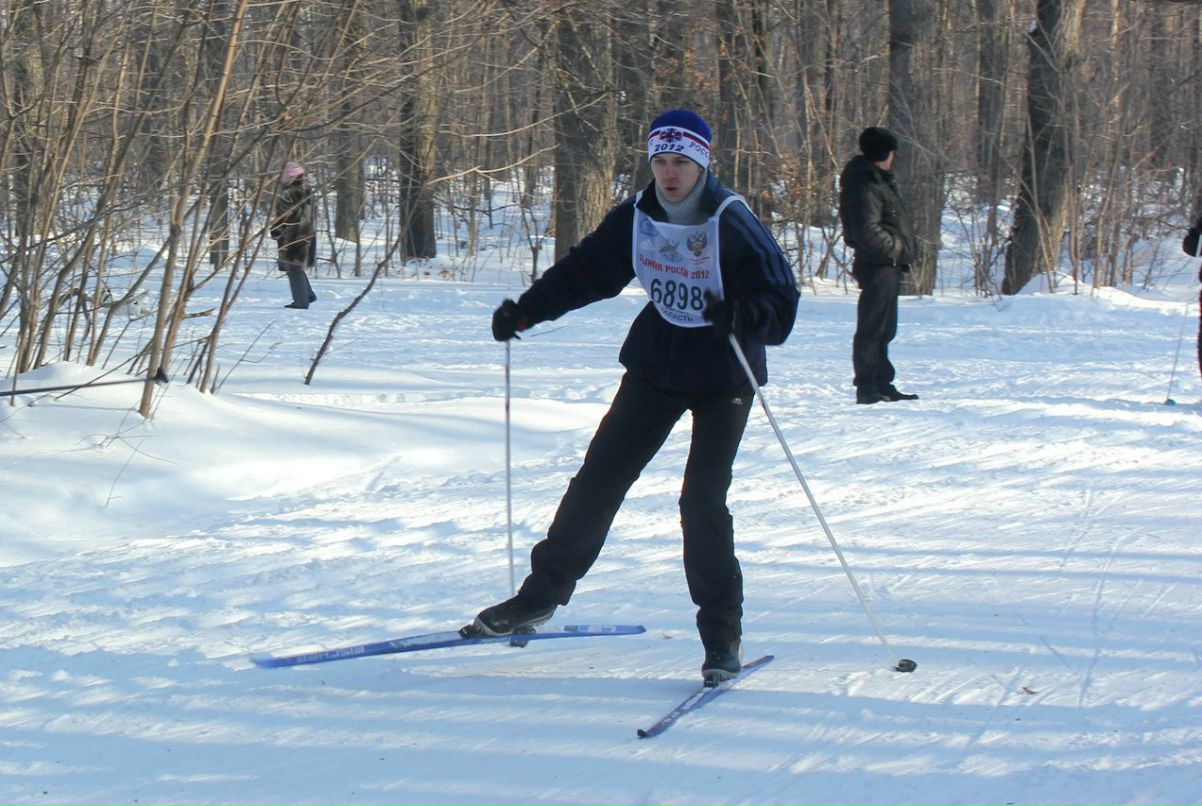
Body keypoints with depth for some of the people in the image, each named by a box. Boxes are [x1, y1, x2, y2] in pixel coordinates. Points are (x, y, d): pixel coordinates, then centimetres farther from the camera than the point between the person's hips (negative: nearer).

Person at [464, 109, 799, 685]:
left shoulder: (732, 225, -18)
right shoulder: (637, 218, -3)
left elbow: (781, 298, -19)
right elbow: (585, 270, 9)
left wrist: (747, 316, -40)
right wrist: (527, 309, 0)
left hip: (723, 376, -5)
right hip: (657, 364, 5)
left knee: (703, 499, -13)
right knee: (599, 477, 5)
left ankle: (722, 635, -1)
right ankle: (542, 594, 19)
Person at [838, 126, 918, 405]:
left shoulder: (879, 180, 17)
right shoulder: (864, 186, -16)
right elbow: (868, 232, -24)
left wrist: (901, 250, 8)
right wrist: (899, 247, -14)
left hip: (887, 265, 11)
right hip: (877, 265, -11)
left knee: (884, 329, 16)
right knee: (872, 328, -7)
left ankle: (882, 386, 24)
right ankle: (867, 389, -4)